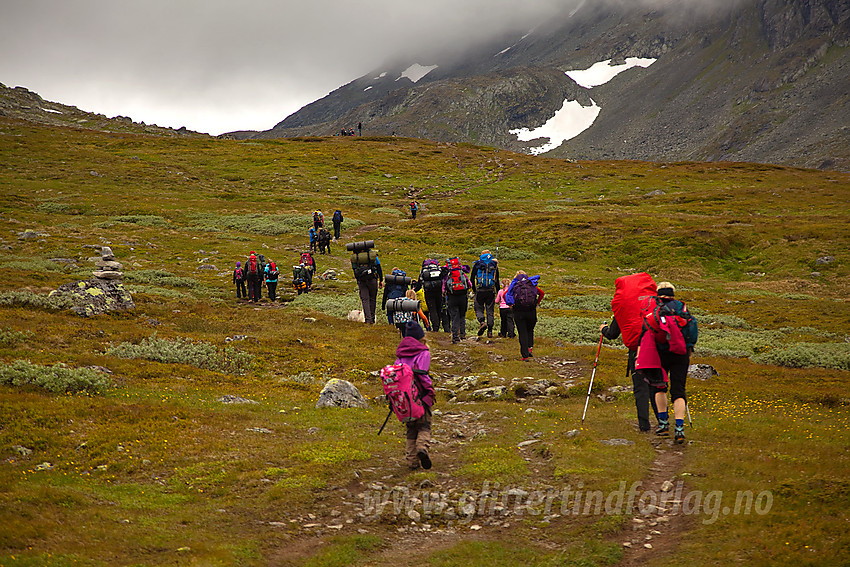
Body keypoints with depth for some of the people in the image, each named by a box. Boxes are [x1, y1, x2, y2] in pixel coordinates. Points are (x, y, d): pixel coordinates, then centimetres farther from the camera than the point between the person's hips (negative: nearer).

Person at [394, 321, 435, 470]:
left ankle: (412, 461, 7)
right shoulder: (423, 353, -6)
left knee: (411, 428, 12)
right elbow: (422, 375, -14)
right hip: (421, 395, -5)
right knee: (424, 425, 3)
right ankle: (423, 447, -25)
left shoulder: (400, 354, 11)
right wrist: (431, 391, -4)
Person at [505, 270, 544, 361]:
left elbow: (505, 295, -5)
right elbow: (542, 293, 4)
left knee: (522, 333, 4)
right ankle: (530, 347, 1)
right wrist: (537, 303, 9)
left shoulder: (514, 285, 9)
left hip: (518, 311, -1)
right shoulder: (531, 284, 13)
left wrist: (510, 305, 3)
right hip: (531, 311, 1)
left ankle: (525, 356, 0)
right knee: (530, 330, 22)